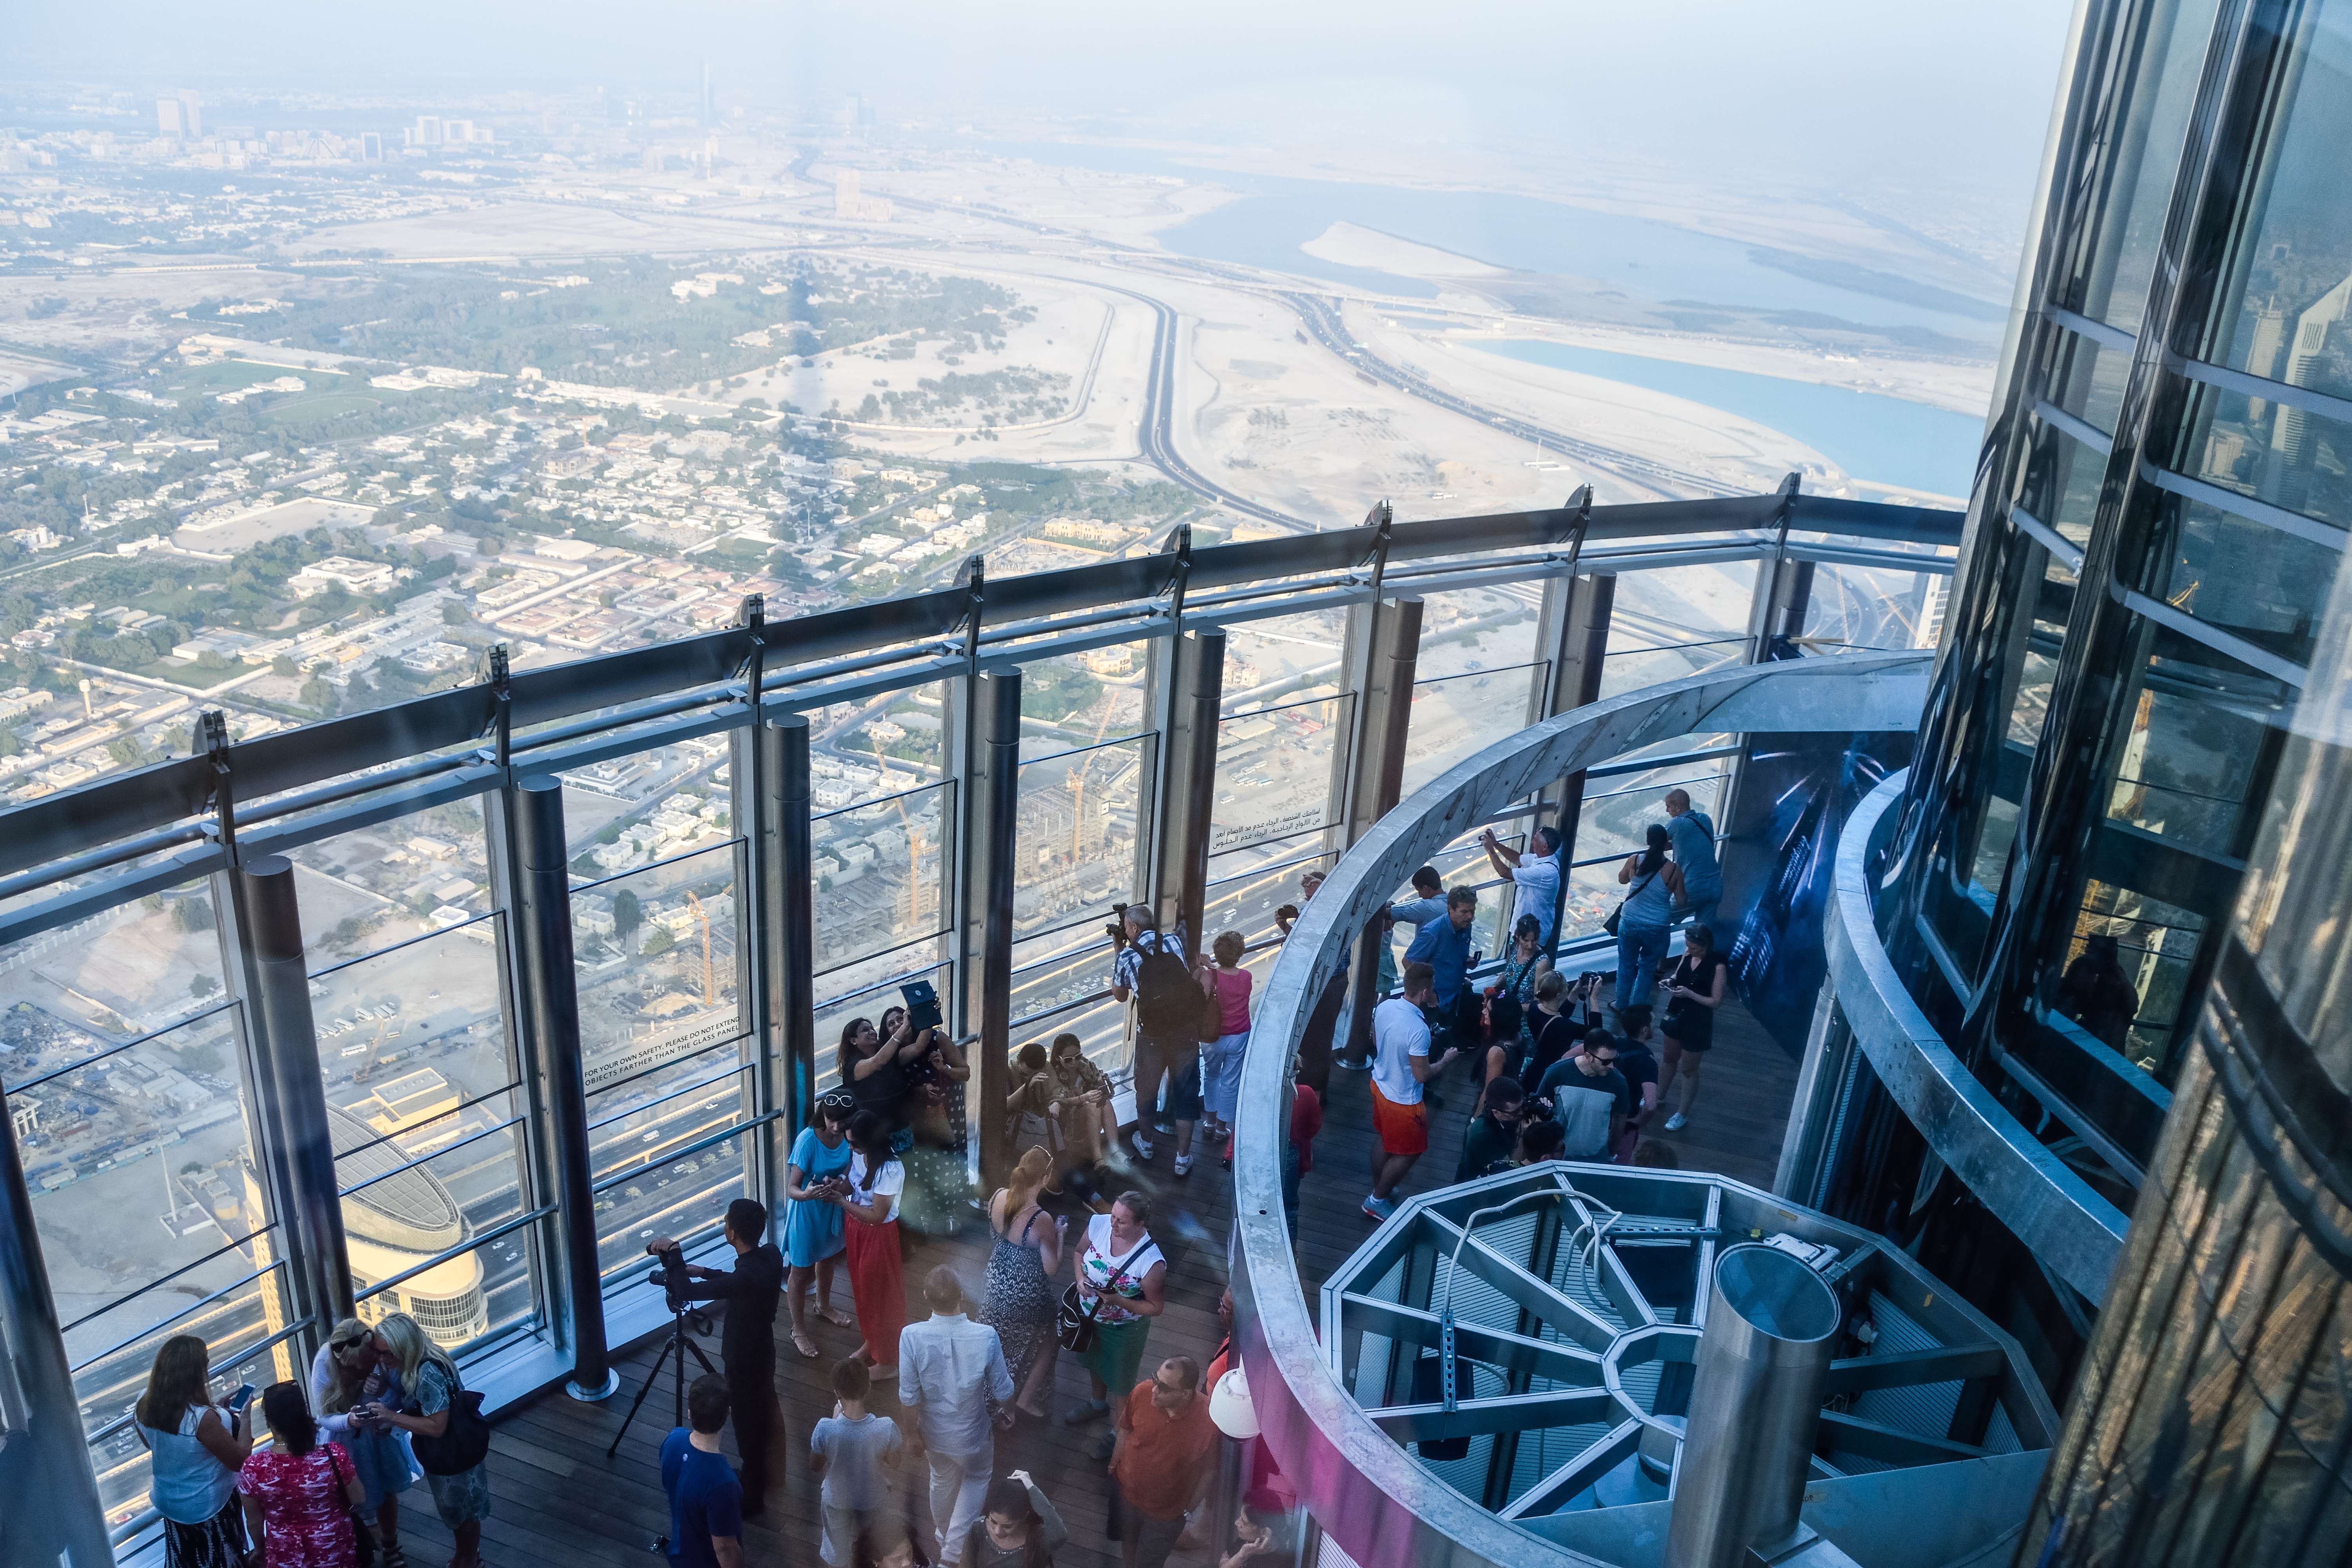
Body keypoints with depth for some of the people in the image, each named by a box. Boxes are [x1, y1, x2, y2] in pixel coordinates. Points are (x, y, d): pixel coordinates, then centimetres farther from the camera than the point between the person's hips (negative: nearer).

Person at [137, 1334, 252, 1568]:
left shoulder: (143, 1408, -15)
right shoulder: (203, 1419, -35)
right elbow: (239, 1461, -24)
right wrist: (245, 1420, -13)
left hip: (167, 1502, 6)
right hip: (209, 1508, -6)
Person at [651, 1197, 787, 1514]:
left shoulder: (746, 1277, -36)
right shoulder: (772, 1254, -11)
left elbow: (684, 1292, -32)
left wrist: (672, 1253, -22)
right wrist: (705, 1272, 6)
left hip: (744, 1361, -8)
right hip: (763, 1351, 8)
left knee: (749, 1430, 10)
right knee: (763, 1417, 27)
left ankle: (752, 1498, 28)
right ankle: (764, 1474, 48)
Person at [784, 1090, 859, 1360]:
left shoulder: (847, 1136, -16)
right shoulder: (808, 1140, -33)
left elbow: (848, 1168, -1)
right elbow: (792, 1189, -31)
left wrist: (841, 1184, -24)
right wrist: (806, 1194, -54)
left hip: (832, 1207, 6)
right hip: (807, 1212, -6)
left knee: (828, 1257, 29)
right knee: (801, 1271, 11)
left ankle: (824, 1306, 55)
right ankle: (799, 1330, 31)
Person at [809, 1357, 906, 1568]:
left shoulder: (825, 1429, -33)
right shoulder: (886, 1427, -31)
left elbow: (815, 1468, -12)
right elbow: (893, 1465, -11)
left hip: (837, 1501, 0)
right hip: (873, 1501, 0)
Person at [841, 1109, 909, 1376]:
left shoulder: (891, 1170, -33)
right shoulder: (859, 1155, -10)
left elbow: (876, 1216, -28)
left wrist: (840, 1201, -25)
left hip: (879, 1235, -7)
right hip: (856, 1228, 7)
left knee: (881, 1294, 10)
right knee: (863, 1288, 25)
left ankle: (889, 1359, 29)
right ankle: (871, 1341, 47)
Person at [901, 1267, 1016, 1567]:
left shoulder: (912, 1336, -28)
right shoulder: (986, 1337, -29)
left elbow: (909, 1396, -17)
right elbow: (1002, 1391, -15)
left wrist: (913, 1433, 1)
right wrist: (1008, 1412, 8)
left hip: (933, 1432, 2)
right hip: (971, 1432, -2)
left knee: (943, 1480, 31)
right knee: (977, 1478, 30)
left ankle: (945, 1538, 56)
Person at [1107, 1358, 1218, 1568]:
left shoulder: (1210, 1422, -34)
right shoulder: (1142, 1393, -27)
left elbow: (1209, 1471, -16)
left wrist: (1188, 1510, -5)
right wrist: (1114, 1465, 8)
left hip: (1165, 1513, -3)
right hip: (1125, 1490, 3)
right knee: (1128, 1542, 31)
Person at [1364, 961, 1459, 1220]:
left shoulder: (1384, 1007, -12)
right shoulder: (1418, 1029, -35)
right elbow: (1422, 1075, -27)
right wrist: (1446, 1059, -11)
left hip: (1380, 1083, 8)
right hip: (1403, 1100, -8)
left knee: (1383, 1139, 28)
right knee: (1409, 1152, 15)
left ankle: (1378, 1188, 47)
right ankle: (1377, 1201, 28)